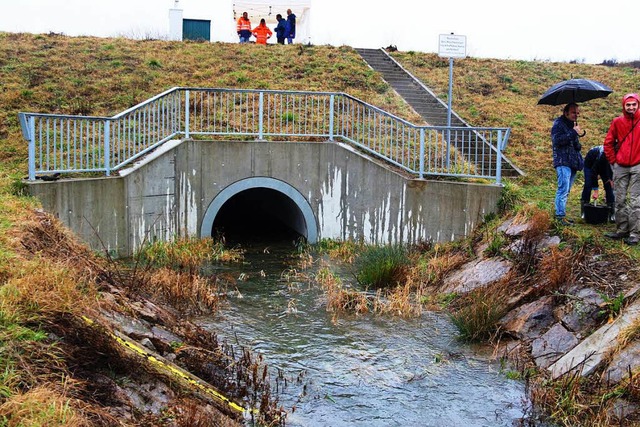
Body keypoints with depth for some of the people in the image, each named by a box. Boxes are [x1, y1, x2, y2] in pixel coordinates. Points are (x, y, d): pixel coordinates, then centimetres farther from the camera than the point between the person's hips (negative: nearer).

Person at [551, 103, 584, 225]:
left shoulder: (573, 124, 21)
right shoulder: (558, 124, -6)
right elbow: (557, 140, -22)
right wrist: (573, 133, -21)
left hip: (572, 162, 9)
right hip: (563, 162, -9)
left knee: (566, 191, 11)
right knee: (563, 189, -13)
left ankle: (561, 215, 16)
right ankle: (560, 216, -12)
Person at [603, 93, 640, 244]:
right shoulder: (617, 122, 2)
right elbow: (608, 143, 9)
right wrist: (613, 160, 4)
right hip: (620, 167, 2)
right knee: (620, 200, 7)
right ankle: (621, 230, 18)